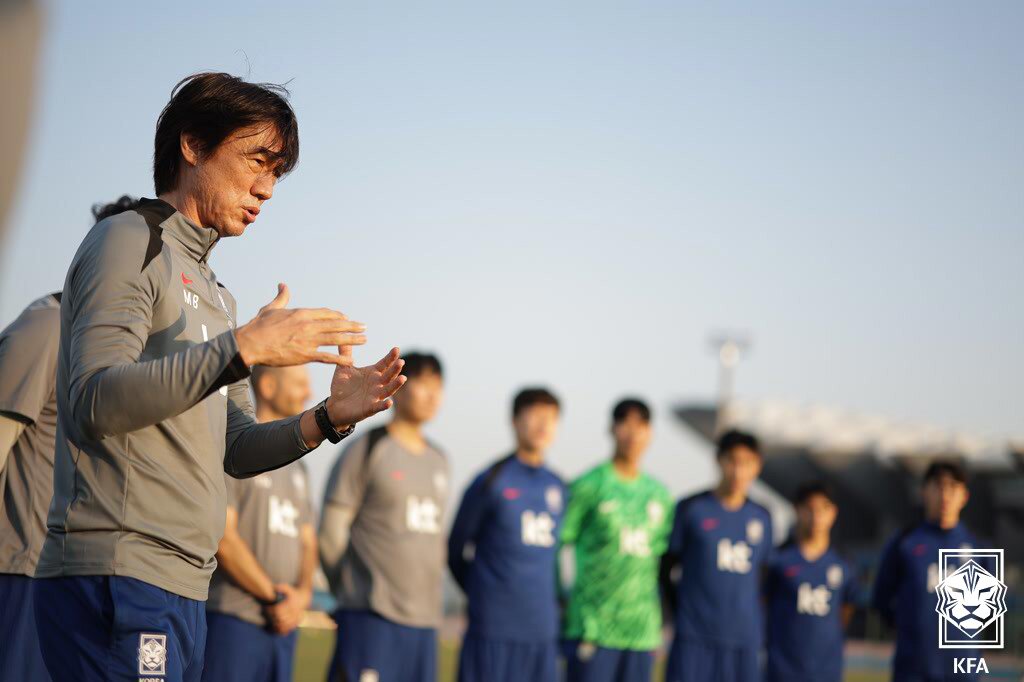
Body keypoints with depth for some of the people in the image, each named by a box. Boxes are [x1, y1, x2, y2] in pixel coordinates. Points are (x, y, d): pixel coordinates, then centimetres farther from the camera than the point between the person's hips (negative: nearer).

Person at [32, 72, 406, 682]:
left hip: (182, 587, 9)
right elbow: (95, 401, -18)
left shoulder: (214, 295, 24)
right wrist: (242, 348, -23)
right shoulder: (130, 242, -3)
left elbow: (233, 450, 21)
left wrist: (327, 420, 4)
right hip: (118, 578, -9)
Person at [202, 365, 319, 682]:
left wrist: (303, 595, -4)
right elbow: (223, 538, -11)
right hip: (232, 619, -7)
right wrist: (274, 597, -10)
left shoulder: (296, 467, 21)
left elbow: (307, 543, 17)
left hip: (283, 624, 7)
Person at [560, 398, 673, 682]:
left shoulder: (660, 494, 13)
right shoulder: (588, 486, -4)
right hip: (592, 627, -5)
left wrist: (658, 627, 14)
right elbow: (557, 547, -2)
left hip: (642, 631, 5)